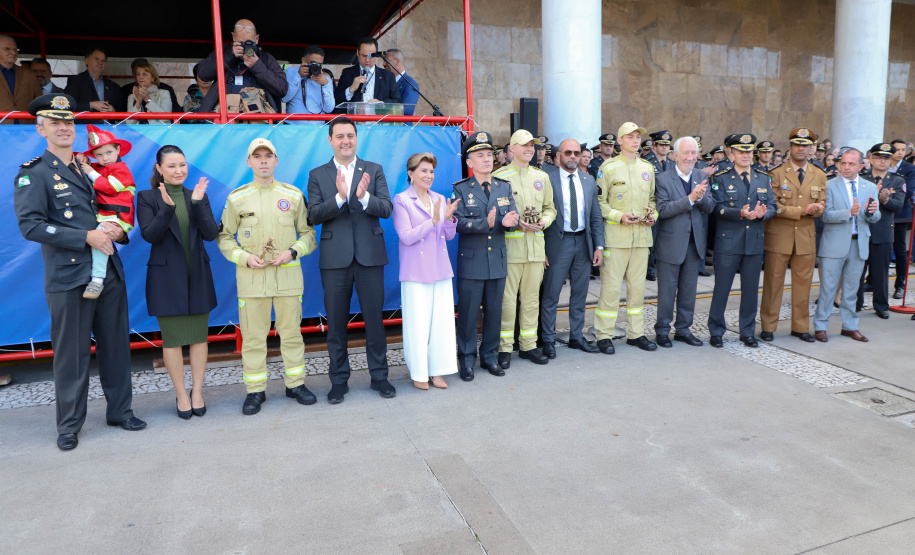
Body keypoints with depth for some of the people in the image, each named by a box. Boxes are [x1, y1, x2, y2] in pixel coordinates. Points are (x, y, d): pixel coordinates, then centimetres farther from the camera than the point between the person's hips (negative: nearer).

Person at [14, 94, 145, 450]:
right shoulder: (33, 174, -1)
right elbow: (30, 225, -12)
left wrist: (118, 231, -2)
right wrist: (87, 237, -17)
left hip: (109, 272, 5)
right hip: (68, 277, -5)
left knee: (116, 345, 11)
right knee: (71, 353, 2)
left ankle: (119, 411, 25)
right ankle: (69, 425, 17)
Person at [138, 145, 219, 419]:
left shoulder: (198, 195, 7)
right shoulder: (147, 198, 0)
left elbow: (211, 234, -4)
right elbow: (149, 235, -13)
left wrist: (198, 203, -17)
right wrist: (168, 207, -25)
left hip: (197, 276, 3)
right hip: (166, 277, -2)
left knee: (198, 336, 7)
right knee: (172, 338, 3)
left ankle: (197, 391, 17)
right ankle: (181, 394, 15)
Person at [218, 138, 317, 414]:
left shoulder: (294, 195, 6)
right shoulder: (237, 198, 5)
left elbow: (308, 233, 11)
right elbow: (223, 236, 10)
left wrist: (292, 252, -7)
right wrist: (244, 257, -6)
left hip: (288, 274, 1)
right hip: (251, 277, 0)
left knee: (292, 332, 7)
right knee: (253, 336, 3)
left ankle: (295, 383, 21)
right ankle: (255, 390, 15)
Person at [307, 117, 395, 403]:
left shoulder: (374, 170, 7)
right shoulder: (318, 175, 7)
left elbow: (386, 209, -4)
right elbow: (314, 215, -4)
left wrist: (364, 197, -23)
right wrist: (339, 197, -20)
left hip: (370, 255, 0)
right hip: (335, 258, 0)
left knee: (374, 317, 6)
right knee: (336, 322, 7)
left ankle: (379, 375, 20)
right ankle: (339, 379, 20)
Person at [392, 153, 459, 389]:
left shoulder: (439, 199, 12)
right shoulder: (401, 200, -4)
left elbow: (449, 235, 11)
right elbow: (406, 236, -13)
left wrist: (449, 218, -9)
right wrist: (433, 220, -21)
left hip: (440, 269, 5)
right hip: (416, 271, -5)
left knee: (442, 320, 6)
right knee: (418, 322, 0)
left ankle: (437, 369, 18)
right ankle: (419, 372, 13)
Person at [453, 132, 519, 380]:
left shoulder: (504, 187, 11)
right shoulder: (461, 189, -1)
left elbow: (513, 216, 3)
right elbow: (458, 222, -13)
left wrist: (510, 221, -21)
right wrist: (486, 223, -26)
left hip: (498, 260, 4)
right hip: (471, 262, -4)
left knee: (494, 312, 11)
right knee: (468, 313, 1)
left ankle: (490, 356, 25)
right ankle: (467, 360, 15)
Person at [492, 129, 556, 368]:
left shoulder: (542, 177, 15)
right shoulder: (499, 176, -1)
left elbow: (550, 208, 21)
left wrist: (543, 221, -1)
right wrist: (516, 223, -14)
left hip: (536, 246, 5)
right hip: (510, 246, -5)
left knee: (531, 299, 11)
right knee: (507, 300, -4)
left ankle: (528, 345, 22)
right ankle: (504, 348, 8)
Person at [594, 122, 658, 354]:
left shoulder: (648, 167, 14)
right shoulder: (608, 167, -1)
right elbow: (599, 202, -3)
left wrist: (653, 215, 3)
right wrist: (619, 216, -16)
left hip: (642, 236, 5)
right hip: (616, 236, -5)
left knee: (638, 286, 10)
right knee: (611, 286, -5)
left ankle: (636, 333, 21)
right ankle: (604, 335, 4)